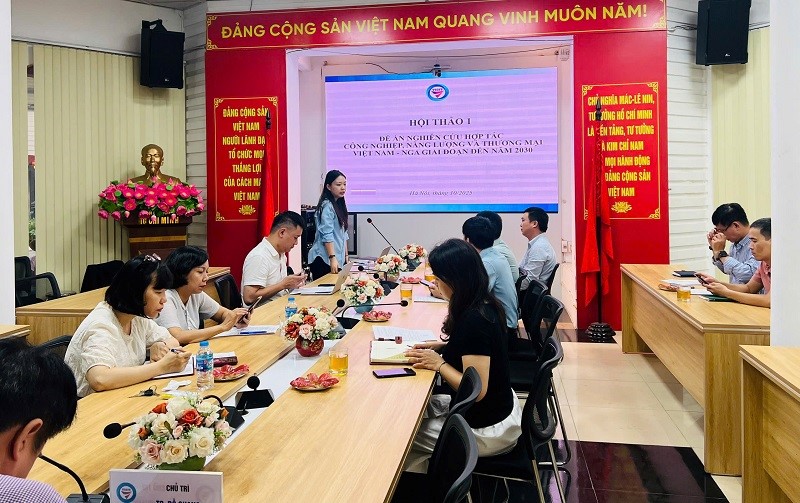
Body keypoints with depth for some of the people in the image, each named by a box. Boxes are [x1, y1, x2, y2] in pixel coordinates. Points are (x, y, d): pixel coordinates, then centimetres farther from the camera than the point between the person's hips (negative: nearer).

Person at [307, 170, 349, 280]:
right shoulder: (327, 206, -11)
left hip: (339, 259, 8)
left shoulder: (340, 205, 15)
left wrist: (346, 256, 17)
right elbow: (327, 235, -17)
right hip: (324, 260, -8)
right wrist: (333, 258, -22)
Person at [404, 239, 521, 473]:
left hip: (488, 429, -8)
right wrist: (442, 346, 4)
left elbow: (477, 390, -29)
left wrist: (439, 363, -18)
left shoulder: (474, 320, -29)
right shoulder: (485, 305, -2)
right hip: (499, 408, 9)